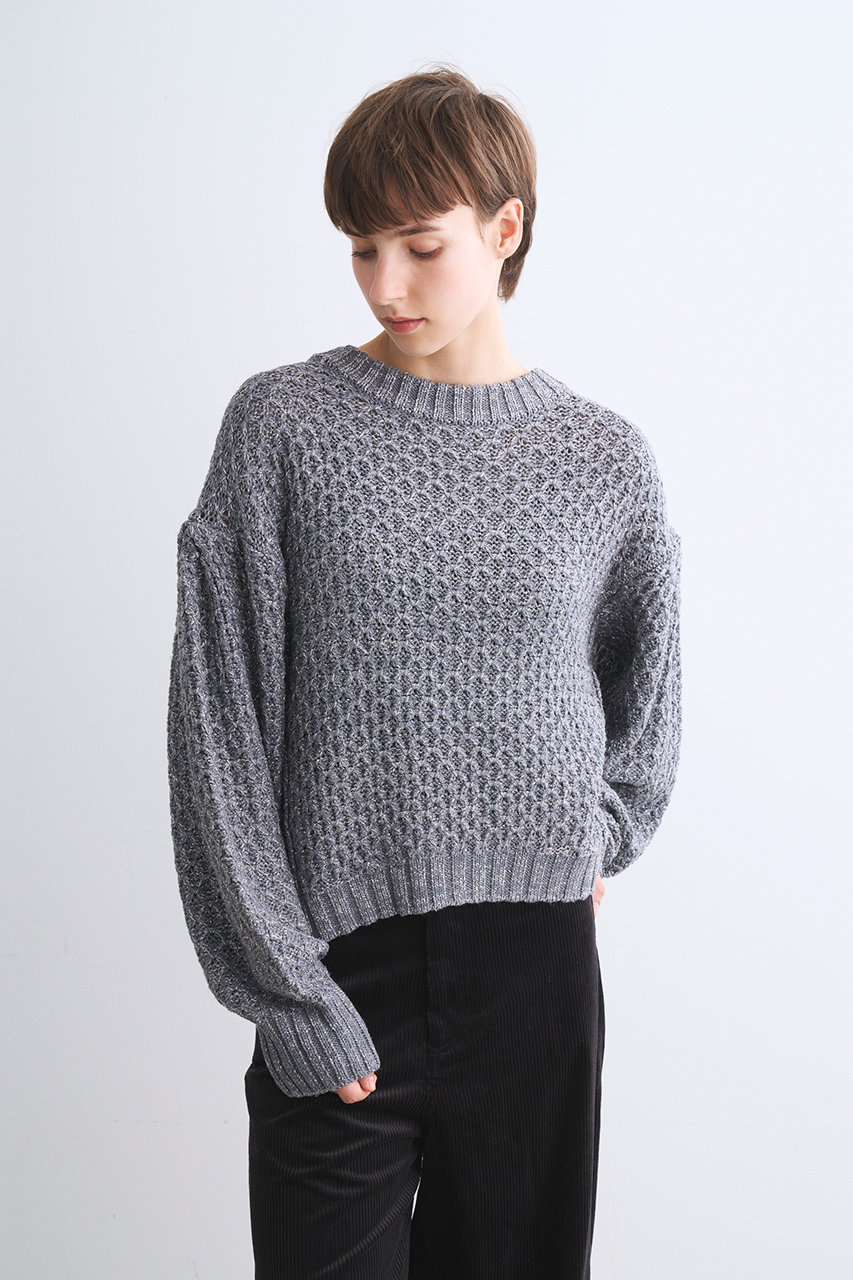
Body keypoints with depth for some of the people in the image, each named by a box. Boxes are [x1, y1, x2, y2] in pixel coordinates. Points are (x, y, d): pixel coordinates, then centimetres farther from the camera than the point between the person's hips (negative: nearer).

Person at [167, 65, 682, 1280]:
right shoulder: (284, 427, -3)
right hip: (344, 967, -1)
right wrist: (287, 991, -9)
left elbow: (645, 688, 20)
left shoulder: (605, 461, 3)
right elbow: (221, 719, -5)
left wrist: (600, 837, 6)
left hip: (540, 964, 2)